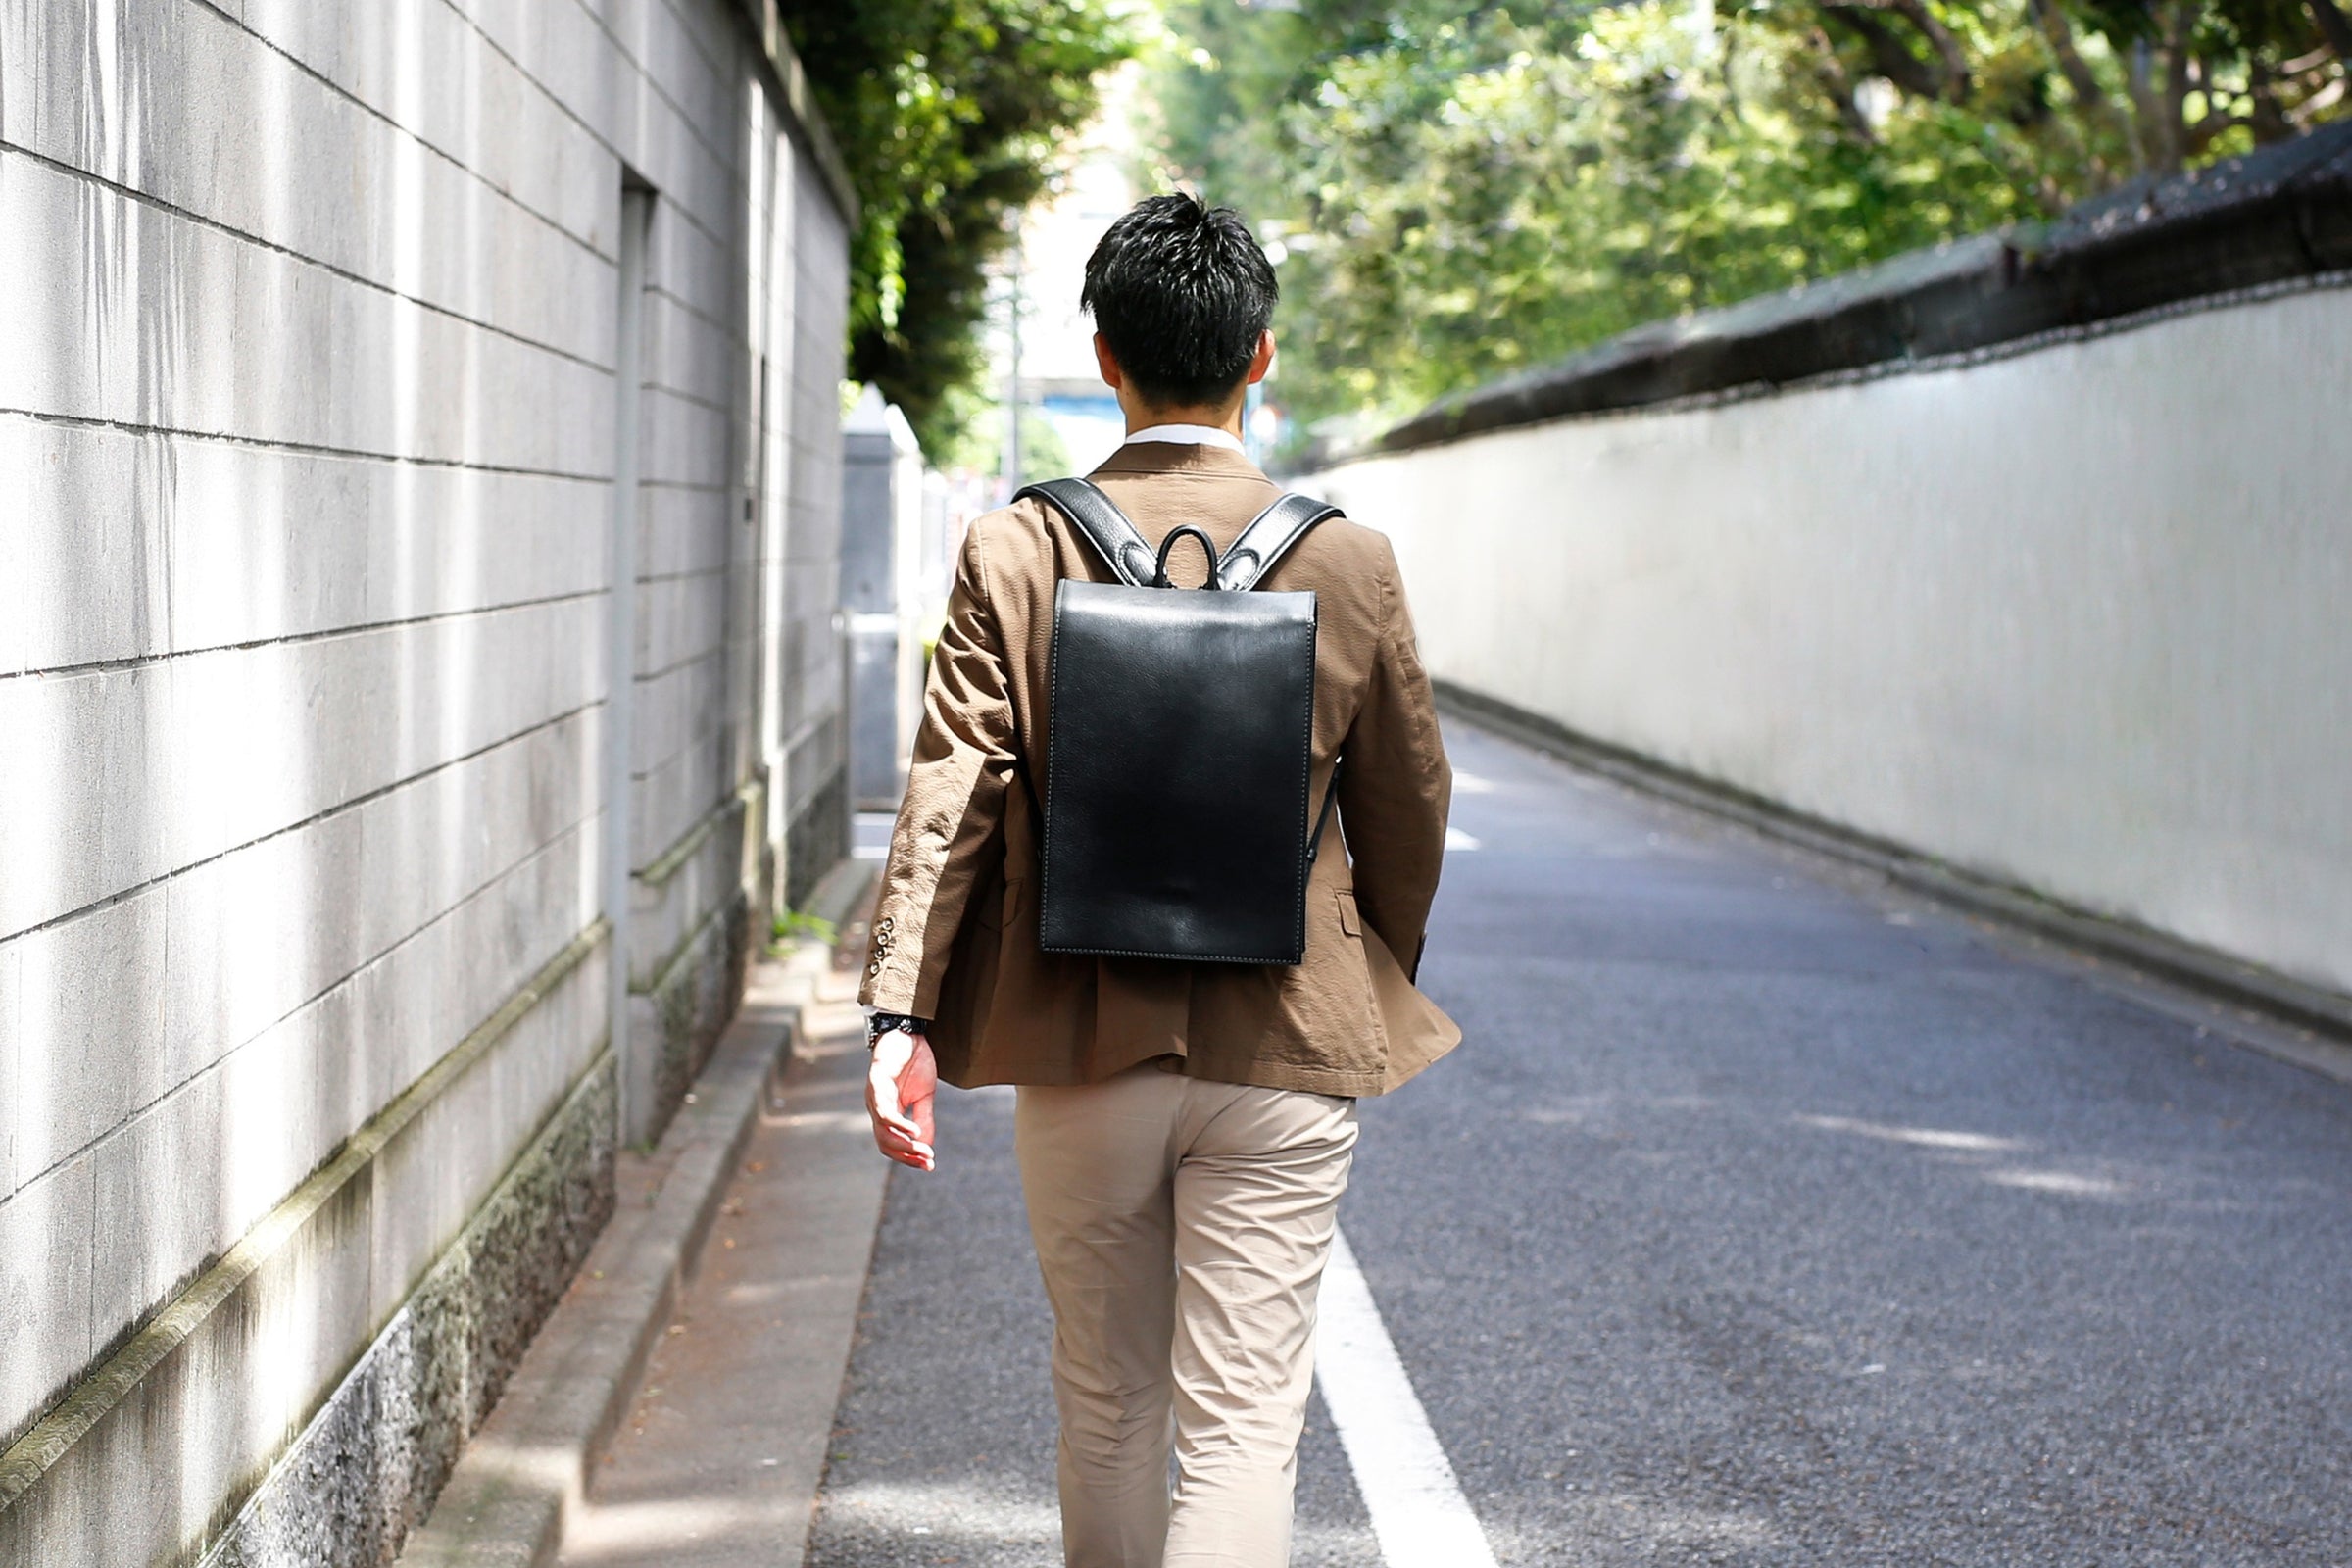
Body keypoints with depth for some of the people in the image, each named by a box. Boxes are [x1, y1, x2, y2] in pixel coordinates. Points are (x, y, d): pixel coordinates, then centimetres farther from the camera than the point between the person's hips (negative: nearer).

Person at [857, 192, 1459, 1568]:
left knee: (1108, 1412, 18)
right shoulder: (1348, 561, -4)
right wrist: (1377, 990, 21)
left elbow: (950, 793, -11)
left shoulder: (1015, 554, -5)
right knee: (1243, 1429, -1)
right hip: (1282, 1055, -1)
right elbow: (1409, 811, 5)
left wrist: (904, 1014, -12)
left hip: (1082, 1051, 1)